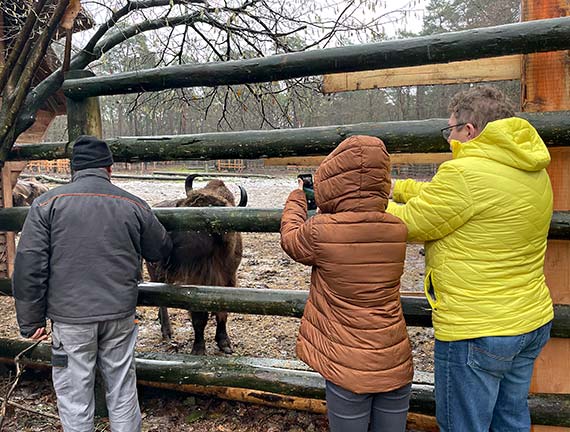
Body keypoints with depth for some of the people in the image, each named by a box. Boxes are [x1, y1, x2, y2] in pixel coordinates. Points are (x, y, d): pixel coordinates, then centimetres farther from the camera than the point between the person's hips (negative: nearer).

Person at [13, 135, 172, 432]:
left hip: (70, 318, -1)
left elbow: (28, 267, -7)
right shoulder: (134, 206, 1)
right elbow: (161, 251, 13)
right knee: (122, 393, 16)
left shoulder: (47, 204, -4)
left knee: (75, 398, 13)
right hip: (120, 315, 2)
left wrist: (30, 321, 2)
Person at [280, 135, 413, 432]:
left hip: (348, 370, -3)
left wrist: (298, 197, 19)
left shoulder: (320, 232, -19)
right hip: (396, 366, 4)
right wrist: (324, 206, 17)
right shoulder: (398, 230, -7)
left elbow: (291, 240, 3)